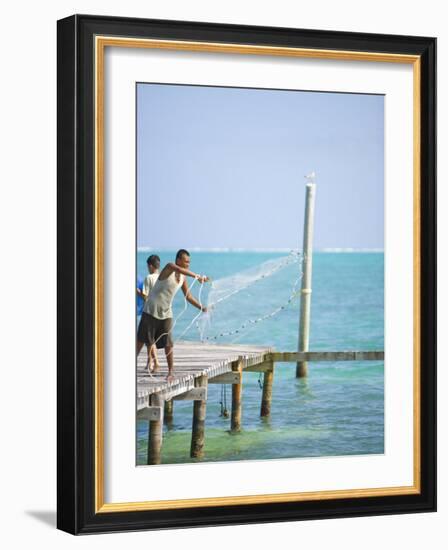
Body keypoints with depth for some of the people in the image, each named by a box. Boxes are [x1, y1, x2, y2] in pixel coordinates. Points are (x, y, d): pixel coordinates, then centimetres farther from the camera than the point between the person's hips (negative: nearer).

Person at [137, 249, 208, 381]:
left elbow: (188, 297, 13)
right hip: (151, 310, -4)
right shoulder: (169, 267, -15)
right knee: (141, 340, 0)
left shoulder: (183, 278, 4)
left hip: (166, 313, 5)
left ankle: (171, 372, 0)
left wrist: (201, 307, 2)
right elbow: (179, 270, -38)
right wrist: (197, 276, -49)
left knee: (168, 343, -3)